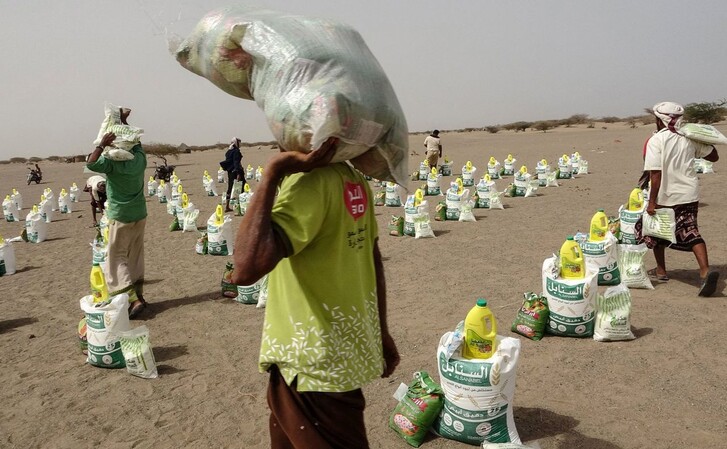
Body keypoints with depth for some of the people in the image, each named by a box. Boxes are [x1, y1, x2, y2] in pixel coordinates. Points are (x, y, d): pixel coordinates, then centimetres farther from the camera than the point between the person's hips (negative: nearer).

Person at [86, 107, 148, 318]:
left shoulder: (113, 162, -16)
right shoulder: (140, 158, 0)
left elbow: (91, 164, -28)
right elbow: (134, 140, 18)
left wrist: (102, 145, -20)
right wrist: (124, 121, 22)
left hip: (120, 217, -6)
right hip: (140, 215, 6)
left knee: (117, 259, -1)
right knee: (136, 257, 13)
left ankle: (133, 299, -12)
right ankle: (138, 294, 18)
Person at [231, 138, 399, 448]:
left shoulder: (309, 180, -24)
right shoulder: (352, 177, 2)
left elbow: (246, 269, -36)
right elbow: (374, 260, 10)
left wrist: (272, 173, -29)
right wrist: (382, 334, 20)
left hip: (314, 359, -8)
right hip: (348, 343, 9)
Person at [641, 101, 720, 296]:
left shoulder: (656, 140, -12)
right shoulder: (689, 138, 3)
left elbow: (655, 173, -19)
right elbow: (713, 156, 10)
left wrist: (652, 202, -19)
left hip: (665, 196, -4)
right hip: (689, 193, 4)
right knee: (691, 232, 3)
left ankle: (661, 270, 29)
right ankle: (705, 271, -17)